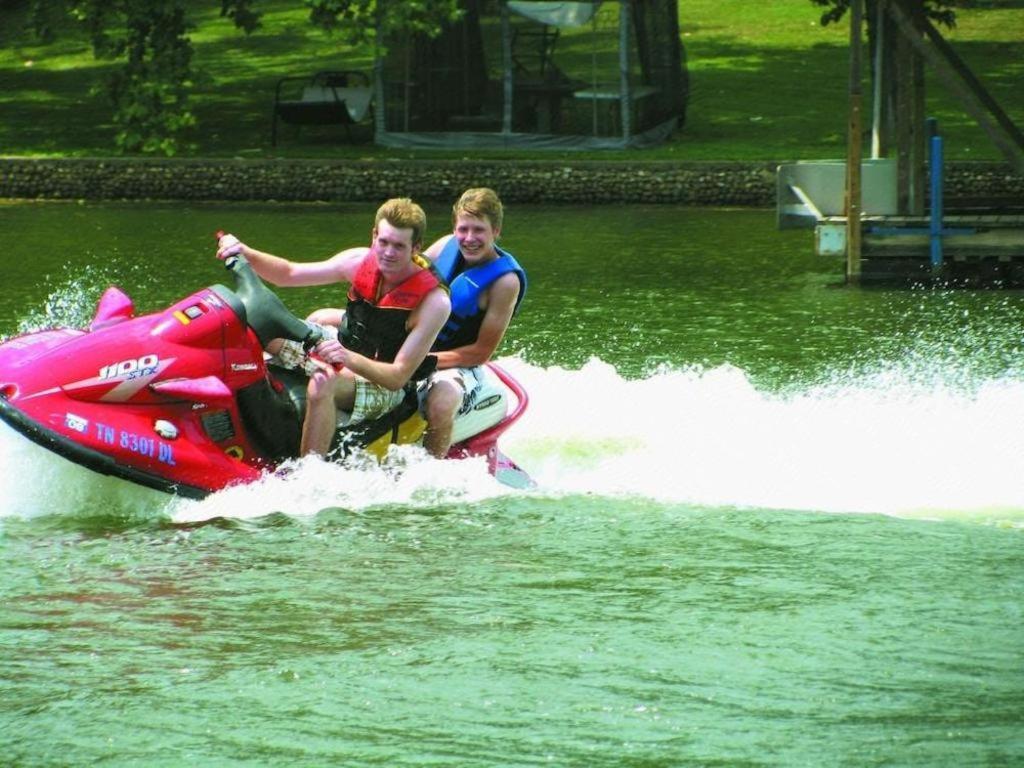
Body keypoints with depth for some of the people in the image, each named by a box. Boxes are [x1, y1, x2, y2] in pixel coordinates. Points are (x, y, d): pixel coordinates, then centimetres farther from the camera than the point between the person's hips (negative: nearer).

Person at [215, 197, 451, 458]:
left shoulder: (434, 301, -23)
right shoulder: (361, 261, -7)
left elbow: (399, 376, -25)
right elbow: (290, 274, 2)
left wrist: (350, 359, -42)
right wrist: (246, 254, -16)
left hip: (385, 387, -7)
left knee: (323, 386, -40)